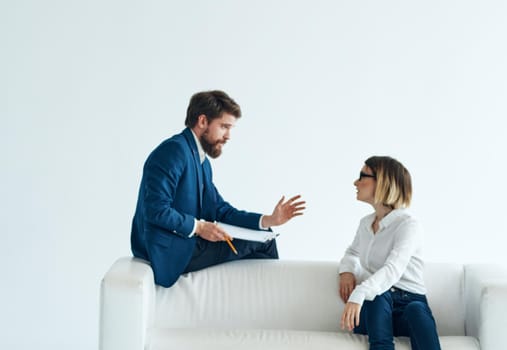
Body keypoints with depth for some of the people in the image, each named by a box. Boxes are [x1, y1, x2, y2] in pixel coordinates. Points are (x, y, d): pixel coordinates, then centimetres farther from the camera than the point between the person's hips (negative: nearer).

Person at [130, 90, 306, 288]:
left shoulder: (202, 161, 15)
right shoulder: (174, 150, -16)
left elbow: (221, 210, 13)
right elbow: (156, 210, -24)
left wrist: (268, 220, 2)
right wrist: (198, 227, -18)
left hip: (187, 244, 9)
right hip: (170, 251, -9)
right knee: (261, 241, -4)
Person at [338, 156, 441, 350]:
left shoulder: (408, 225, -8)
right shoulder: (365, 223, 14)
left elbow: (393, 269, -26)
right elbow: (353, 252, 35)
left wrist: (359, 295, -45)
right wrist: (346, 271, 9)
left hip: (408, 303, -4)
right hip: (374, 307, 4)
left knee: (416, 310, -40)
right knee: (377, 296, -33)